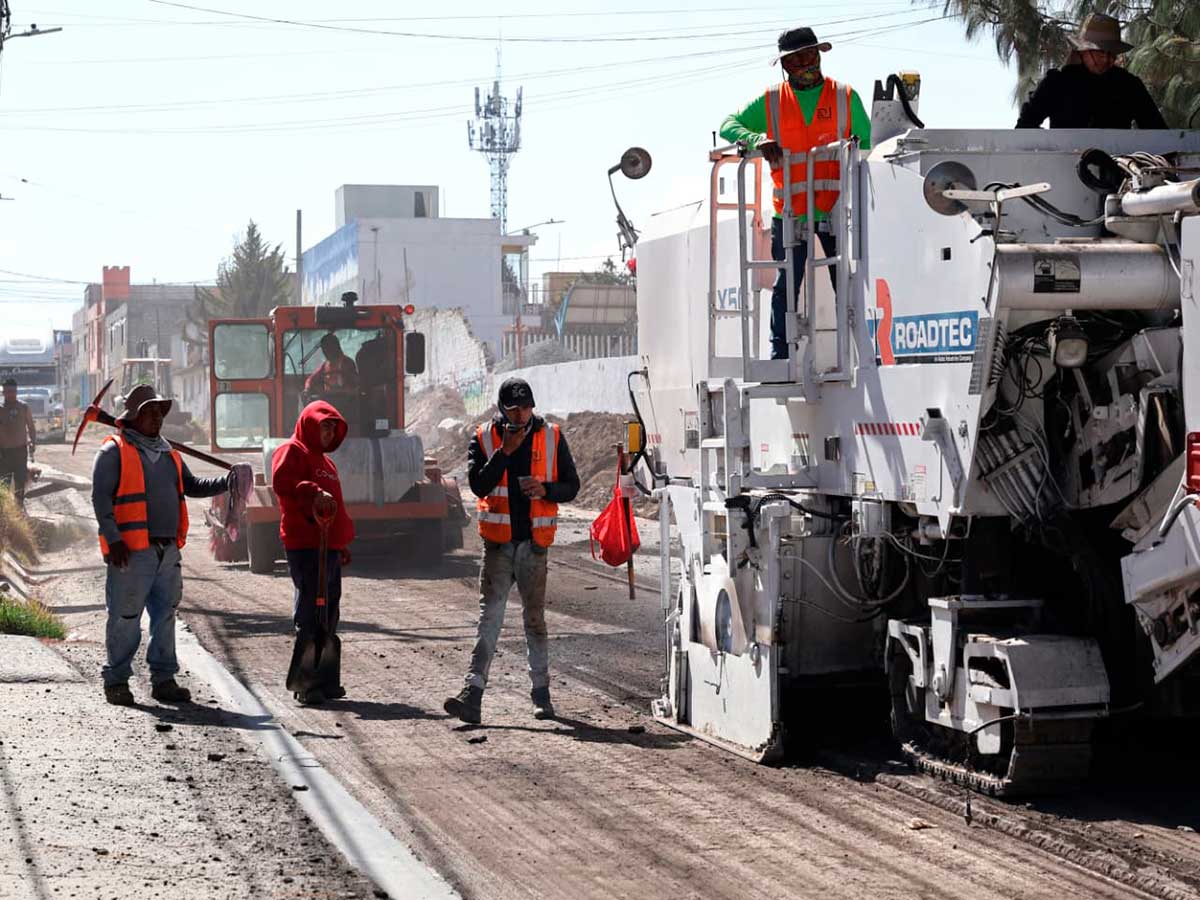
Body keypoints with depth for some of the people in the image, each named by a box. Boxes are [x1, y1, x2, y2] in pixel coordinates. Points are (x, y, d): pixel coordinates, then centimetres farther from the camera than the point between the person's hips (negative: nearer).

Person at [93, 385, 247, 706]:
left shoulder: (169, 455, 21)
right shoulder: (114, 452, -2)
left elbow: (192, 487, 22)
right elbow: (100, 497, -9)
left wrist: (229, 481, 6)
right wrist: (113, 538, -18)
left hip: (168, 549, 7)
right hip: (131, 551, -7)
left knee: (165, 615, 10)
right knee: (126, 617, -4)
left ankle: (164, 679, 17)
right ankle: (116, 680, 5)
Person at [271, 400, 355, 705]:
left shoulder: (324, 460, 26)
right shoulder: (292, 451, -4)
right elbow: (282, 482, -24)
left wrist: (342, 541, 31)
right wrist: (314, 494, -36)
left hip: (328, 545, 10)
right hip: (305, 545, -10)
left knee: (328, 613, 12)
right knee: (309, 613, -10)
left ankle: (326, 681, 18)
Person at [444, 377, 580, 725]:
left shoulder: (551, 437, 4)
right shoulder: (484, 438, 1)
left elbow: (571, 485, 7)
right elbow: (479, 485, -10)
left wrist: (545, 489, -13)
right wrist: (505, 452, -17)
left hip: (534, 541, 1)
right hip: (498, 542, -1)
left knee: (535, 617, 10)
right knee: (489, 616, -9)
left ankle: (541, 693, 21)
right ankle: (472, 696, -16)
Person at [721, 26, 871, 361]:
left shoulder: (845, 97, 8)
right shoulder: (771, 101, 9)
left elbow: (867, 141, 13)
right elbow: (729, 125, 7)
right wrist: (758, 140, -13)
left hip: (836, 208, 0)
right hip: (789, 212, 0)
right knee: (785, 284, -2)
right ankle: (780, 352, 1)